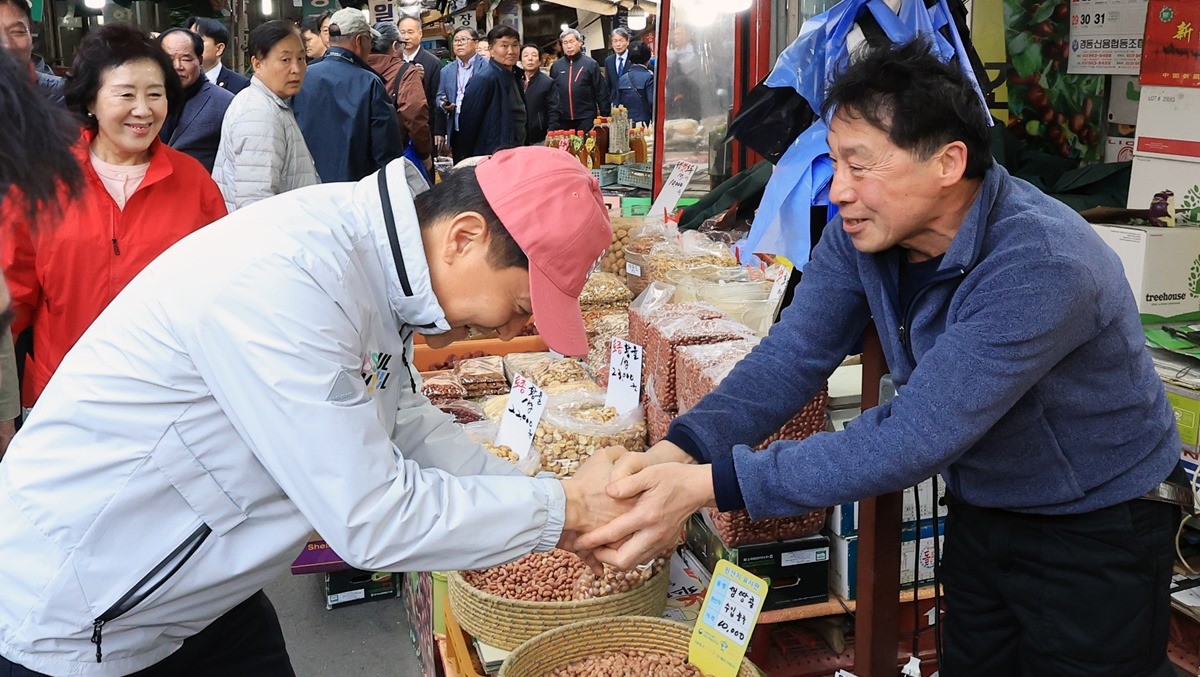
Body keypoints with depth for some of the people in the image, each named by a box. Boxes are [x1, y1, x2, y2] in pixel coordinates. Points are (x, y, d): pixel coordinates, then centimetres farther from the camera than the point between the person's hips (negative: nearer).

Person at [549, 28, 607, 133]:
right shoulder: (556, 66, 8)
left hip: (586, 119, -2)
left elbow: (601, 92, 1)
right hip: (562, 120, 3)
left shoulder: (590, 64, 0)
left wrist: (604, 116, -2)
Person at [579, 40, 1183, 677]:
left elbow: (914, 438, -39)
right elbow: (793, 354, -14)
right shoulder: (860, 230, -13)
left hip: (1097, 532, -6)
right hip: (980, 513, 6)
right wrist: (677, 451, -32)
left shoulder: (1041, 266, -35)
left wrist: (708, 485, -43)